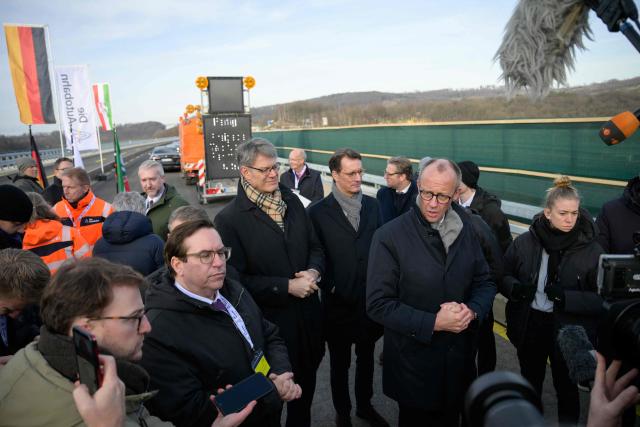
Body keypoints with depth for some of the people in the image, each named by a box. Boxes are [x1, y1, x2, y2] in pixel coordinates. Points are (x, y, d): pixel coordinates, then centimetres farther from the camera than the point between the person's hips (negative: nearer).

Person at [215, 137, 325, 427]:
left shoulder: (292, 201, 2)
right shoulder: (230, 219, -15)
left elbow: (315, 247, 9)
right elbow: (237, 278, -15)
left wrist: (313, 272, -13)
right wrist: (287, 287, -19)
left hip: (307, 313, 5)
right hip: (269, 321, -5)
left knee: (306, 382, 24)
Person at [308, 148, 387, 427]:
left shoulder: (372, 205, 2)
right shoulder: (319, 211, -10)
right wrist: (328, 288, -12)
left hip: (370, 297, 4)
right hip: (338, 302, -3)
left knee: (366, 356, 21)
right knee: (339, 362, 16)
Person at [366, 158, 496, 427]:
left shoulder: (466, 230, -1)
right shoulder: (389, 237, -17)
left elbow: (485, 282, 7)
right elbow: (378, 305, -18)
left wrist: (472, 311, -14)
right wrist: (433, 323, -23)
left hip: (459, 359, 4)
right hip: (413, 363, -4)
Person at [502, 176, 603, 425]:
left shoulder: (591, 250, -13)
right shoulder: (524, 242, -9)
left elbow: (602, 299, -11)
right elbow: (503, 277, 3)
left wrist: (568, 298, -25)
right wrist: (515, 288, -18)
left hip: (568, 331, -2)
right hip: (528, 325, 2)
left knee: (566, 388, 19)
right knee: (530, 382, 23)